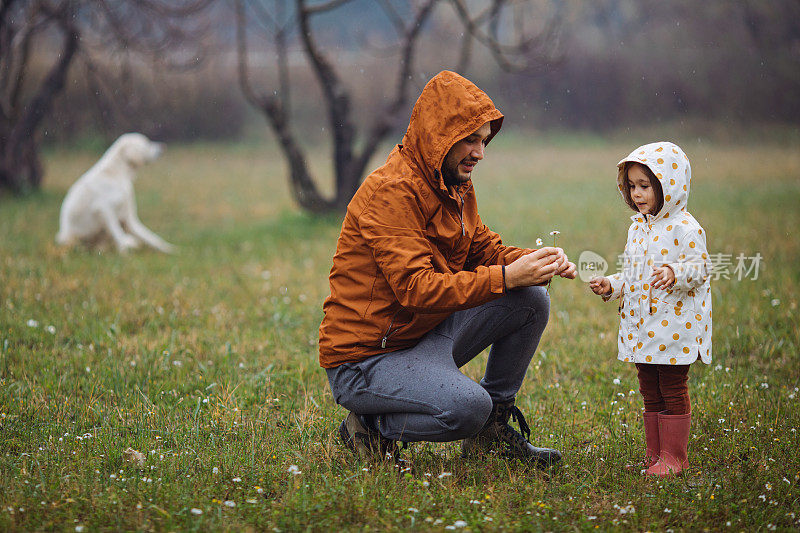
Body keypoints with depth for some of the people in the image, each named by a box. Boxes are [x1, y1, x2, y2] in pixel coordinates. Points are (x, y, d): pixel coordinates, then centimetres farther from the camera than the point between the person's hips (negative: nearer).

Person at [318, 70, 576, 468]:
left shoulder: (456, 187, 9)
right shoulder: (390, 192, -21)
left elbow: (485, 250, 11)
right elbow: (416, 288, -28)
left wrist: (539, 261, -10)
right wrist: (506, 277, -31)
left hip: (425, 334, 9)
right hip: (365, 358, -9)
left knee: (531, 299, -1)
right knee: (467, 406, -32)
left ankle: (493, 427, 10)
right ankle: (371, 427, -4)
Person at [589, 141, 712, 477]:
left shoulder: (685, 228, -11)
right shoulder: (637, 228, 13)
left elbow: (700, 268, -16)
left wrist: (674, 273, -33)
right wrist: (611, 286, 6)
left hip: (675, 326, -8)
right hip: (641, 328, 8)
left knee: (673, 390, -1)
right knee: (650, 393, 13)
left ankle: (674, 457, 6)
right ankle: (654, 454, 21)